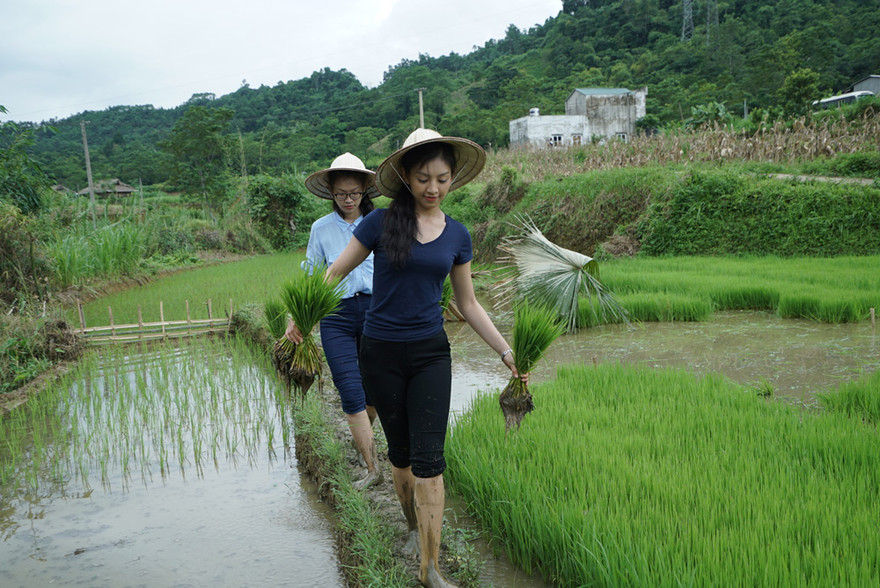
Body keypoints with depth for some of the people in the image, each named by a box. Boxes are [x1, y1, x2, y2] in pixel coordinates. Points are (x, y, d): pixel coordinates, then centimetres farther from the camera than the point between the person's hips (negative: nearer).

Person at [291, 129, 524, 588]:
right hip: (382, 355, -1)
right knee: (401, 451, 12)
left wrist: (506, 352, 7)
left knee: (428, 457, -5)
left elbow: (468, 304, 11)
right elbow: (333, 274, -1)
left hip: (430, 353, 1)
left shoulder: (457, 235, 4)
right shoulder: (381, 222, -6)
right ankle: (414, 528, 37)